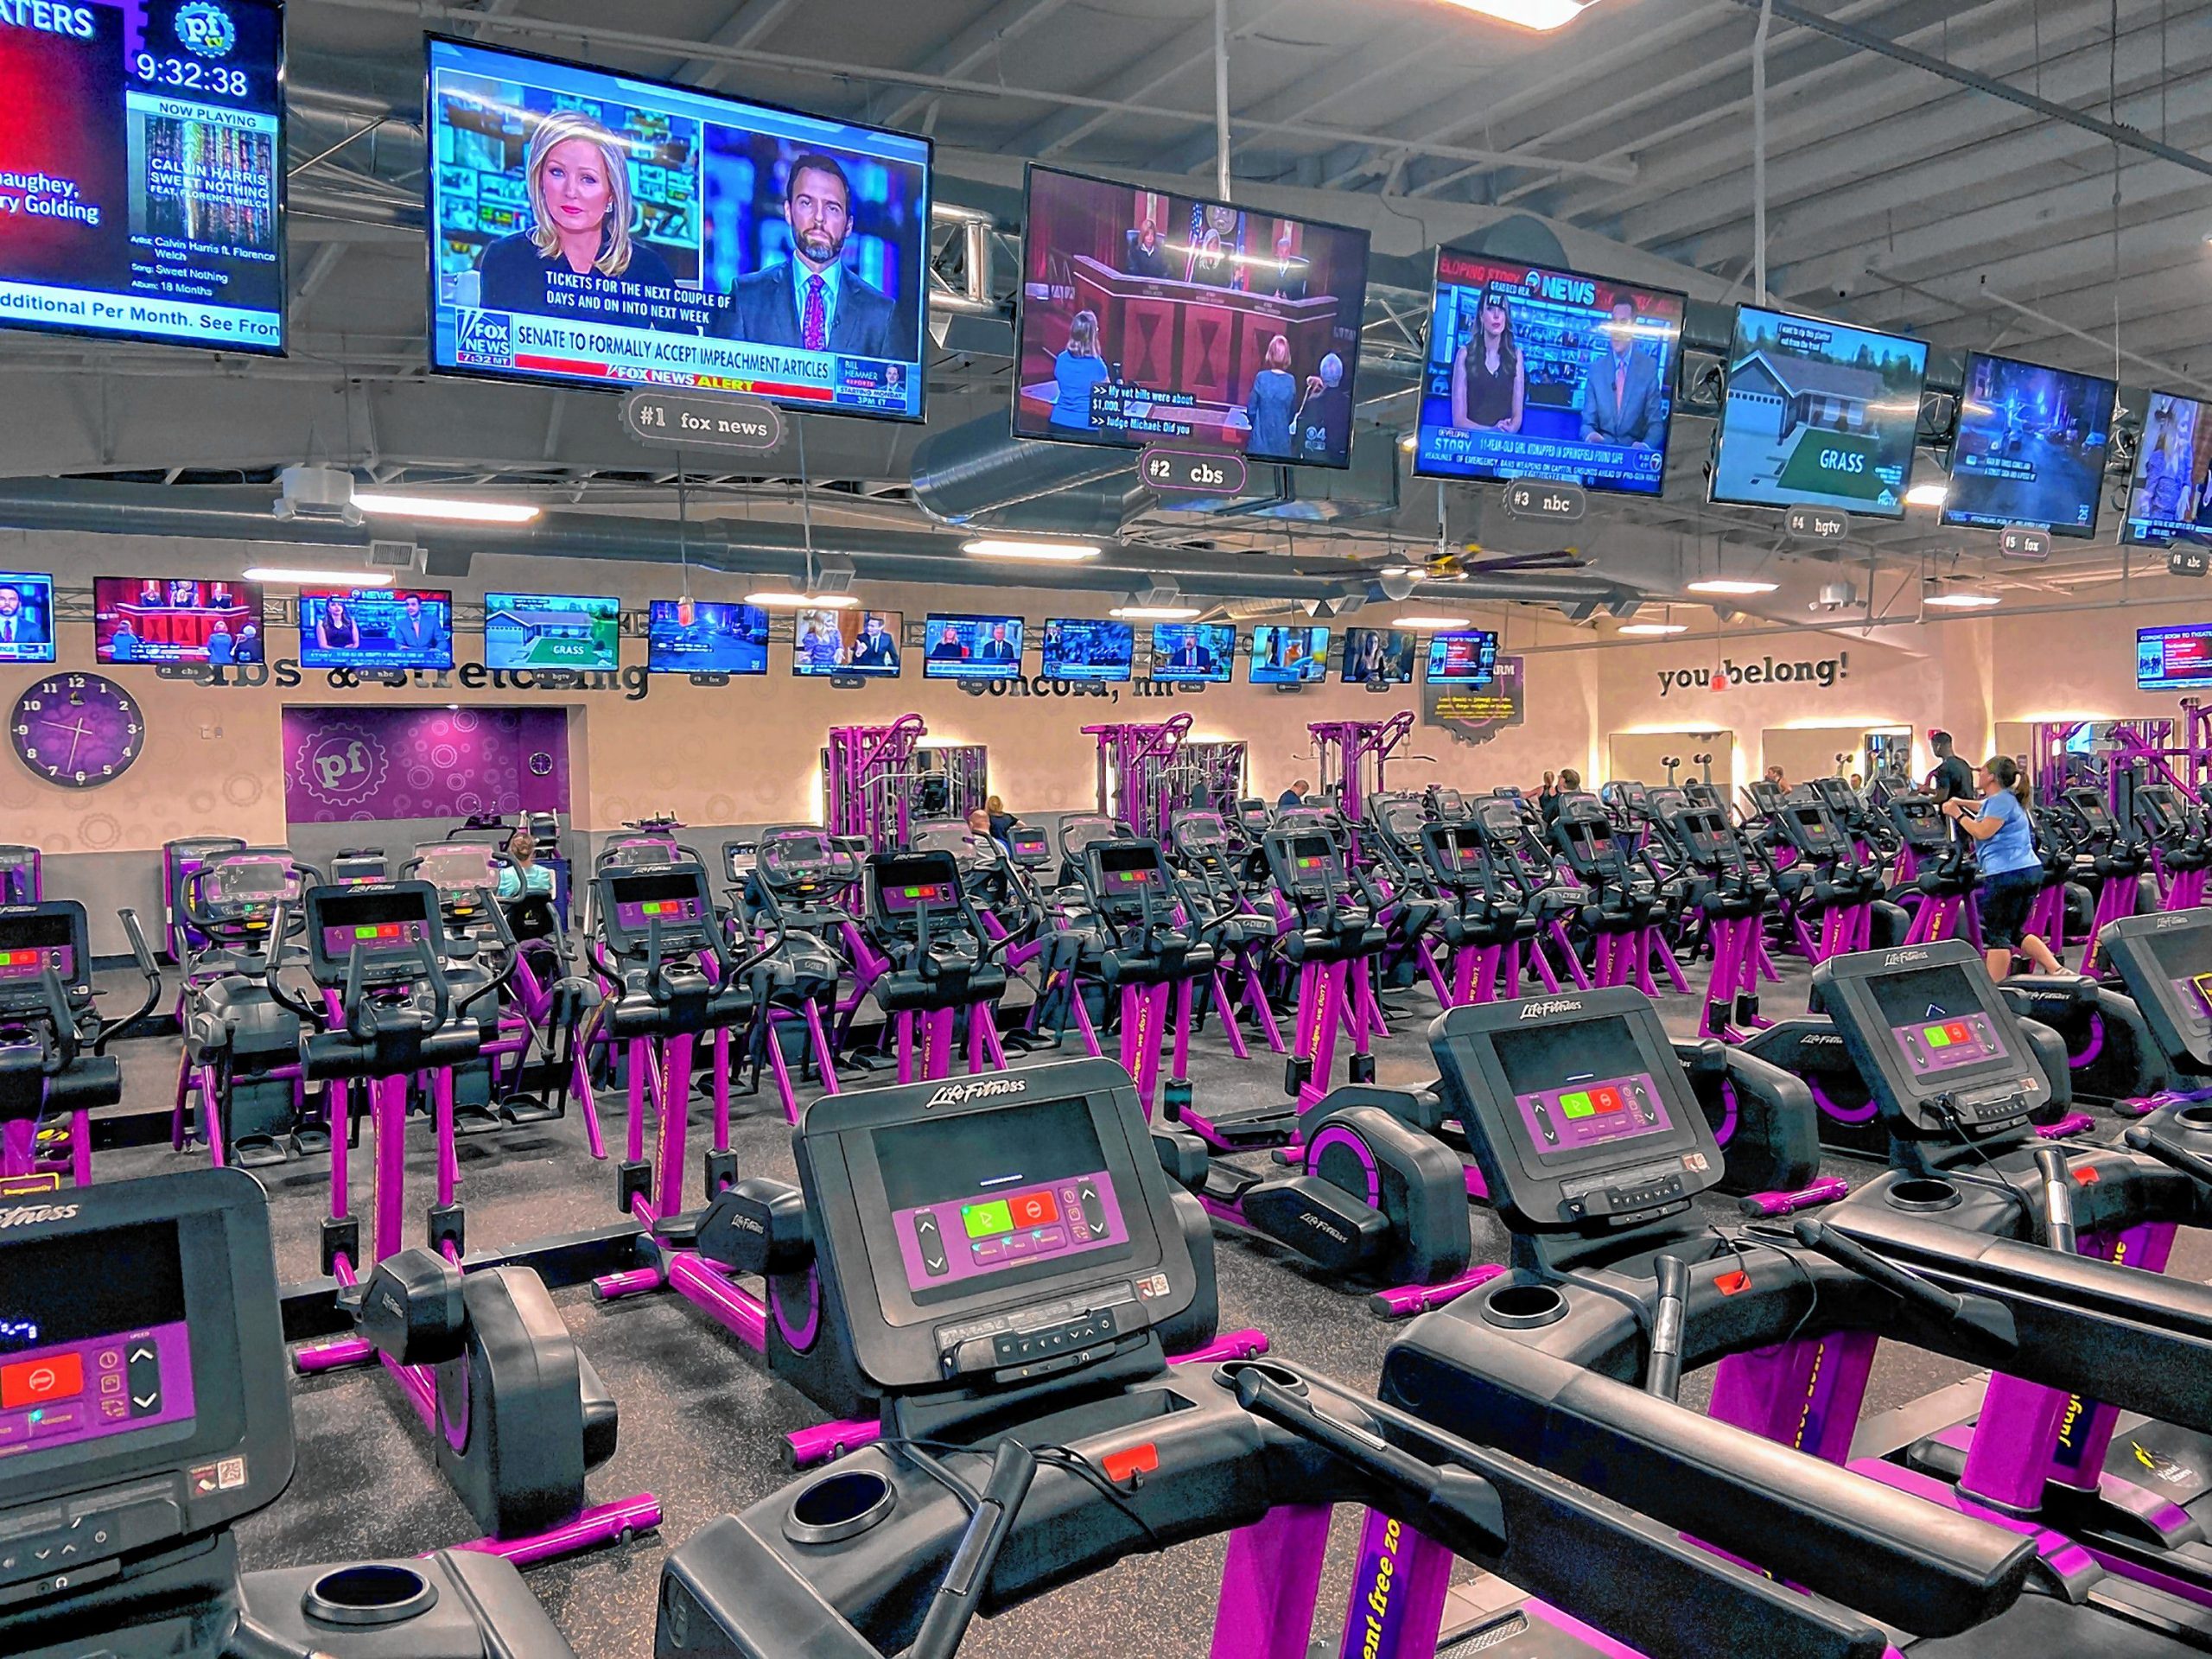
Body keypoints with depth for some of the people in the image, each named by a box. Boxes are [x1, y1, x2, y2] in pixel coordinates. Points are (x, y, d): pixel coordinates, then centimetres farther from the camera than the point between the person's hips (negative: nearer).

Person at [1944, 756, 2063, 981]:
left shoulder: (2000, 800, -10)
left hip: (2007, 874, -10)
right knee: (2016, 933, 18)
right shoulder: (2007, 800, 21)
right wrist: (1962, 803, 38)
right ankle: (2057, 971, 10)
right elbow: (1987, 811, 43)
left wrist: (1958, 814, -8)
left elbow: (1982, 832, -18)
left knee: (1997, 935, -5)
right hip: (2030, 872, 10)